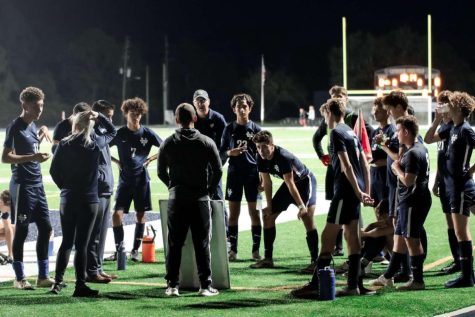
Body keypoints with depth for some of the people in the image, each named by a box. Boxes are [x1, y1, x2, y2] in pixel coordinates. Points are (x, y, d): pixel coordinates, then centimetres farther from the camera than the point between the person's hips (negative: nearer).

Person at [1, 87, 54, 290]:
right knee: (21, 231, -2)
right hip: (22, 185, -8)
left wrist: (42, 132, 14)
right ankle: (19, 278, 6)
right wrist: (32, 157, -25)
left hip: (37, 184, 8)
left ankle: (43, 276, 14)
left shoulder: (32, 125, 12)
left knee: (45, 228, 7)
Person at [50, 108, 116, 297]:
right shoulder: (96, 143, -4)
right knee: (82, 244, -1)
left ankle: (57, 282, 13)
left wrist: (64, 186, 11)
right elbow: (112, 131, 15)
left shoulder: (64, 145, -3)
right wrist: (98, 117, 8)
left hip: (67, 199, 2)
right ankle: (80, 286, -1)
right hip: (89, 200, -2)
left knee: (66, 242, 13)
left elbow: (54, 170, -1)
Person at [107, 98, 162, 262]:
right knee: (117, 214, -9)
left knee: (140, 215, 4)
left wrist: (151, 158, -4)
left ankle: (135, 250, 14)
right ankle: (119, 249, 2)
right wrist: (115, 161, 0)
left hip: (141, 179, 0)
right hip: (125, 180, 0)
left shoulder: (147, 133, -1)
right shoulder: (119, 134, 0)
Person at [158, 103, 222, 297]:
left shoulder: (168, 143, 1)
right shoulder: (207, 143, -2)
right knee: (202, 244, 2)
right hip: (200, 199, -1)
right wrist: (210, 190, 11)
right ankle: (205, 285, 2)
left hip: (176, 199, 1)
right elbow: (218, 170, -2)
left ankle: (172, 285, 4)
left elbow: (161, 172, 5)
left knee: (174, 244, 6)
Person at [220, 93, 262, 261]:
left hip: (252, 174, -1)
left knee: (254, 212, 0)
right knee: (233, 212, 2)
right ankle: (233, 250, 6)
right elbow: (222, 152, 10)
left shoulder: (255, 129, 2)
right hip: (234, 174, 1)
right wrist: (230, 152, -13)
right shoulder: (229, 129, 6)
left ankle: (256, 250, 6)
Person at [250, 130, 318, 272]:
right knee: (268, 216, 6)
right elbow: (267, 182, -1)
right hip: (289, 183, 8)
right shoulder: (261, 159, -12)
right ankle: (268, 259, 14)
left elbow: (290, 183, -34)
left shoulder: (283, 157, -33)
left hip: (305, 181, -8)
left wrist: (302, 205, -33)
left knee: (307, 217, -23)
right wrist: (269, 206, -2)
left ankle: (315, 261, -23)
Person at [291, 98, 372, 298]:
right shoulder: (351, 132, 17)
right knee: (352, 236, 10)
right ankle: (354, 285, 10)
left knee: (328, 236, -7)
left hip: (346, 189, -9)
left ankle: (316, 285, -7)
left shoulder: (336, 133, -9)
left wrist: (358, 192, -18)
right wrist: (366, 192, 16)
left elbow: (346, 165, -17)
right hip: (356, 190, 9)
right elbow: (365, 165, 16)